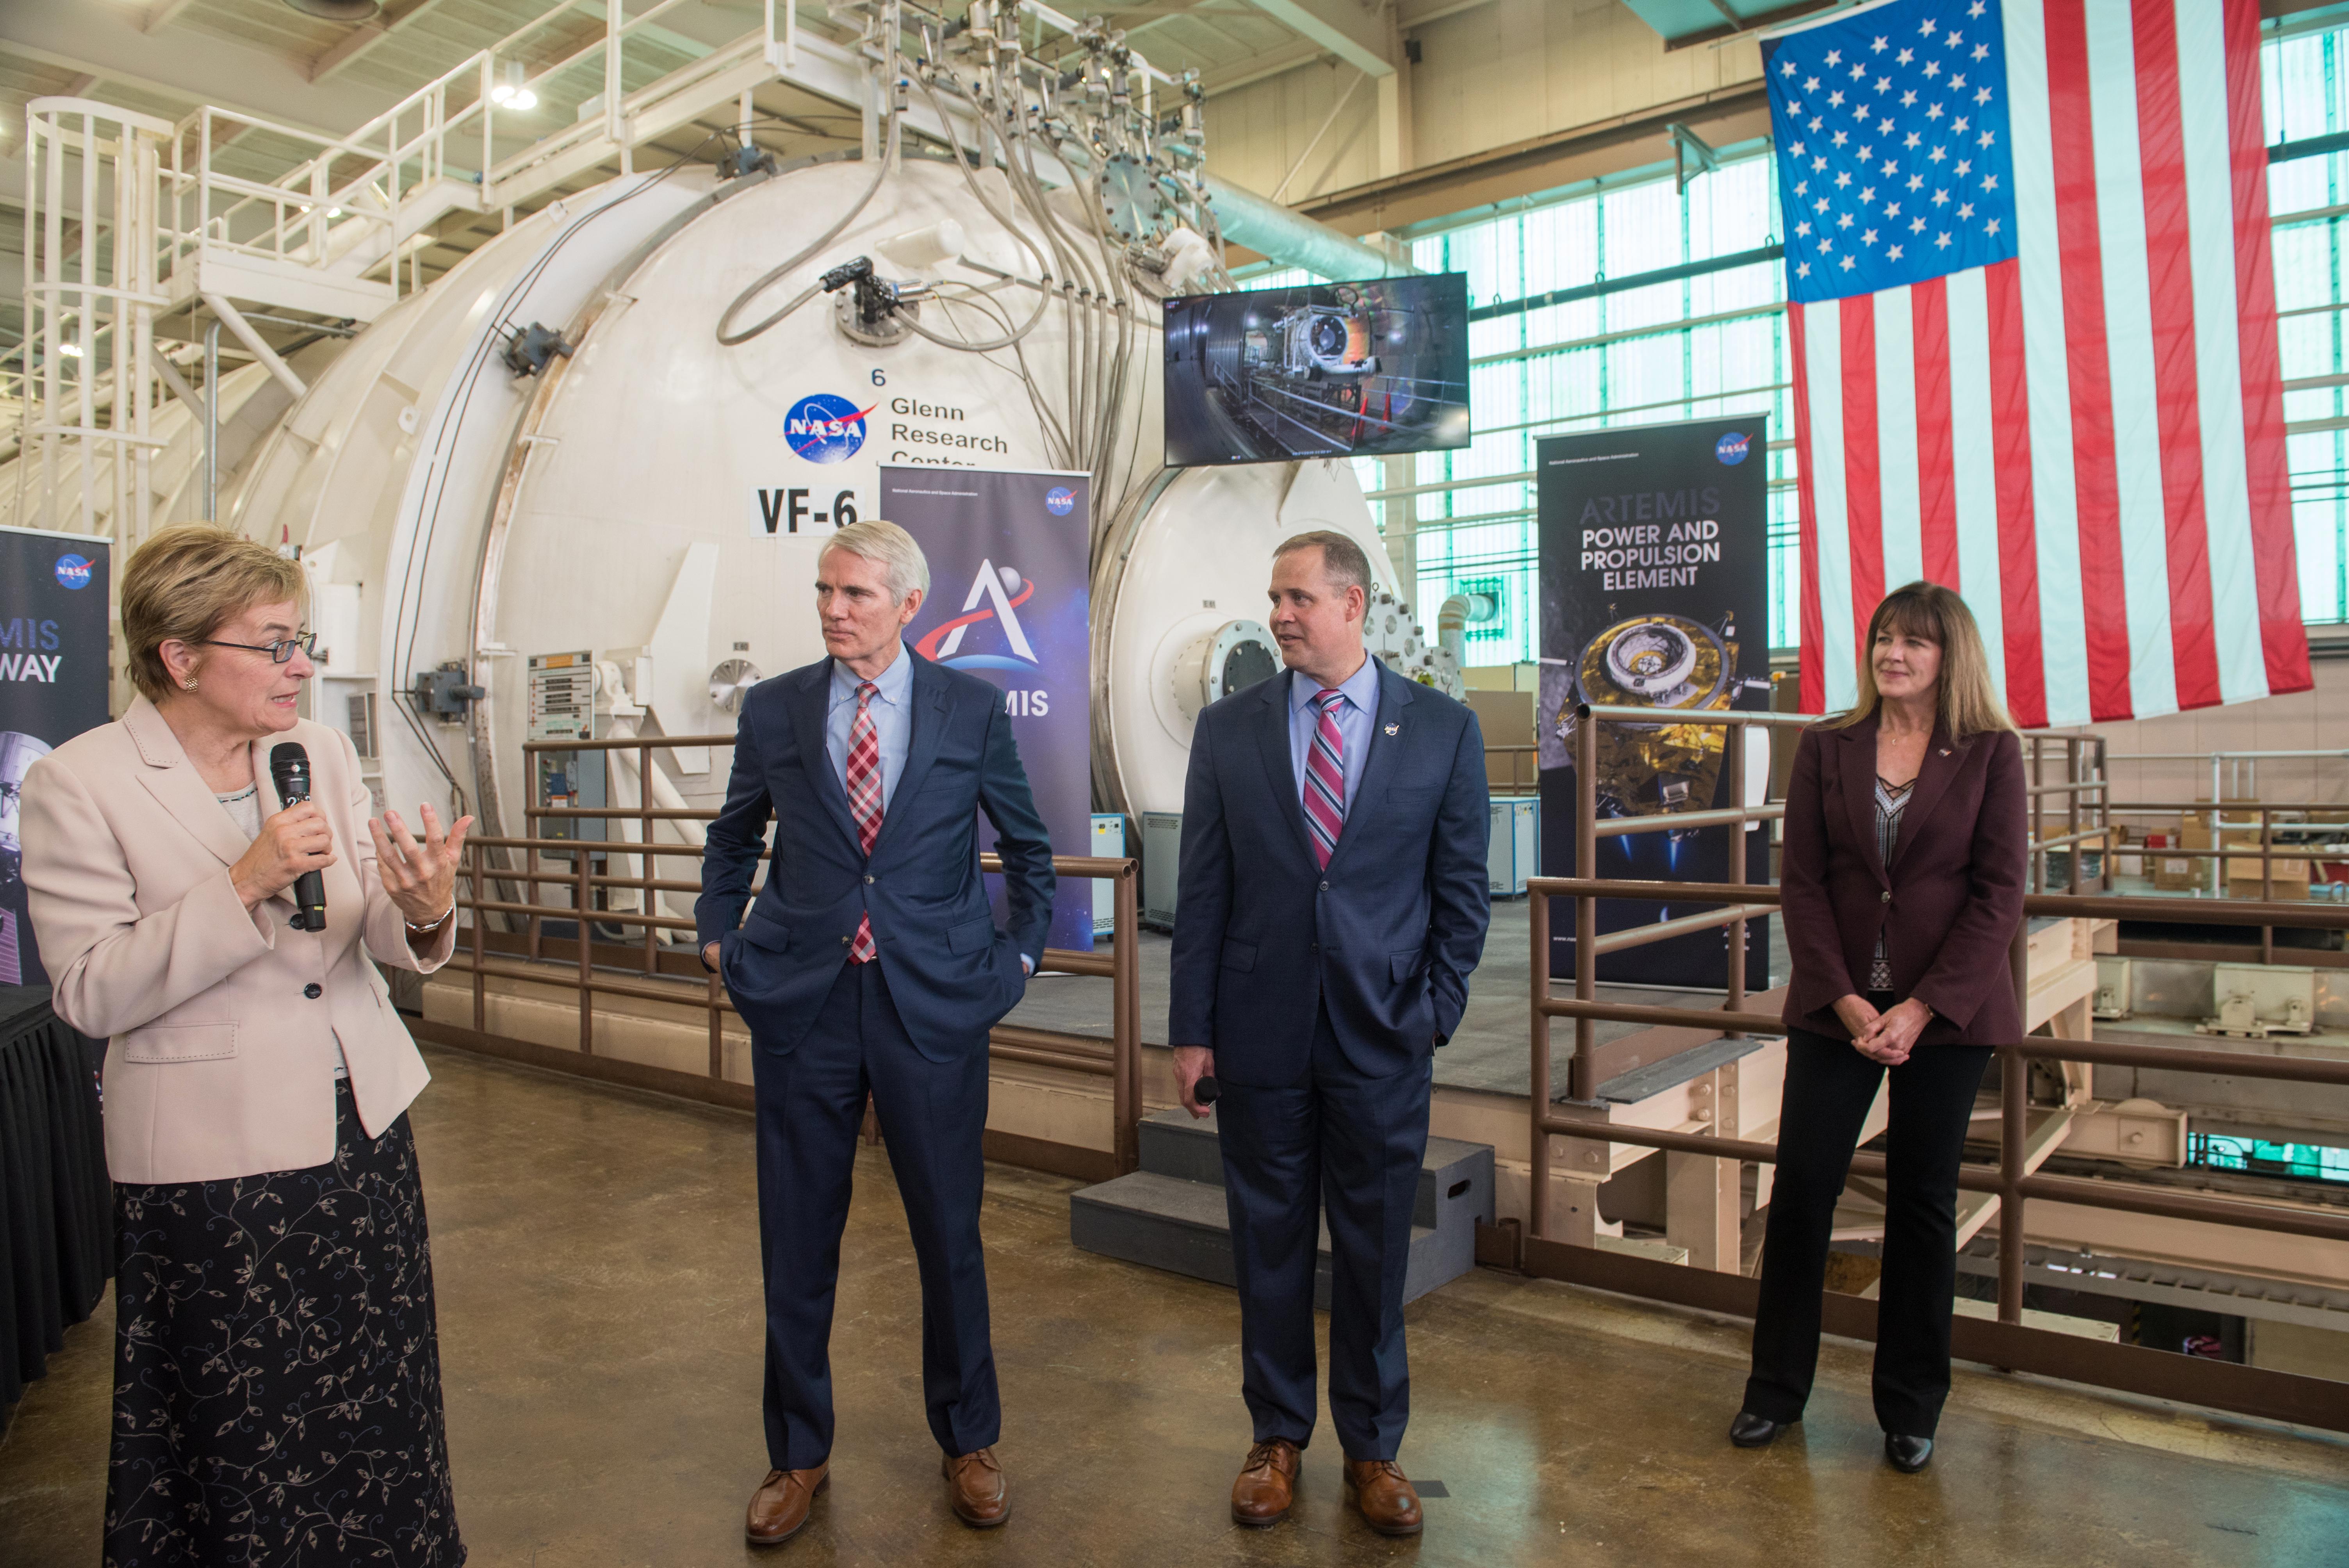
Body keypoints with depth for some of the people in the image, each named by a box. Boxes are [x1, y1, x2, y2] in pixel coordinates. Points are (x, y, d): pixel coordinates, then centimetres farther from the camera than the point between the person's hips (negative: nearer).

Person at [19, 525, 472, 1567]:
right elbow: (90, 993, -13)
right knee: (246, 1432, 11)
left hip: (361, 1130, 4)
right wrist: (244, 884, -23)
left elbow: (377, 932, 1)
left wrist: (423, 910, -23)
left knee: (376, 1409, 16)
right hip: (214, 1161, -4)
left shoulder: (323, 752, 2)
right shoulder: (78, 785, -10)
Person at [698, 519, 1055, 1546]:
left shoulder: (972, 710, 0)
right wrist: (720, 937, 11)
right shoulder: (773, 709, 4)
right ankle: (798, 1456, 31)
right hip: (801, 1006, 2)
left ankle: (968, 1444, 31)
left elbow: (1027, 846, 12)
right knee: (797, 1241, 10)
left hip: (933, 1004, -1)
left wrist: (1021, 952, 9)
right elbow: (734, 836, 19)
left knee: (950, 1232, 9)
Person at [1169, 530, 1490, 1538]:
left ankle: (1372, 1448, 30)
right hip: (1261, 1033, 1)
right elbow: (1202, 890, 2)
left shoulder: (1442, 729, 0)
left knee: (1374, 1250, 11)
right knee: (1269, 1245, 12)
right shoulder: (1228, 728, 2)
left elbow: (1461, 889, 3)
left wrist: (1436, 1016, -3)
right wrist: (1191, 1029, -1)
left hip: (1382, 1039, -1)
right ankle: (1278, 1436, 32)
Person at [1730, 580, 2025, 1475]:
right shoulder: (1826, 748, 4)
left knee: (1923, 1203, 9)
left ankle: (1911, 1409, 25)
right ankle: (1776, 1390, 20)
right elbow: (1800, 881, 1)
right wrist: (1845, 1000, -9)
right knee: (1800, 1191, 3)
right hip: (1835, 1006, 1)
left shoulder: (1991, 753, -1)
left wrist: (1920, 1008, -13)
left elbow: (1999, 895, -5)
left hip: (1947, 1013, -1)